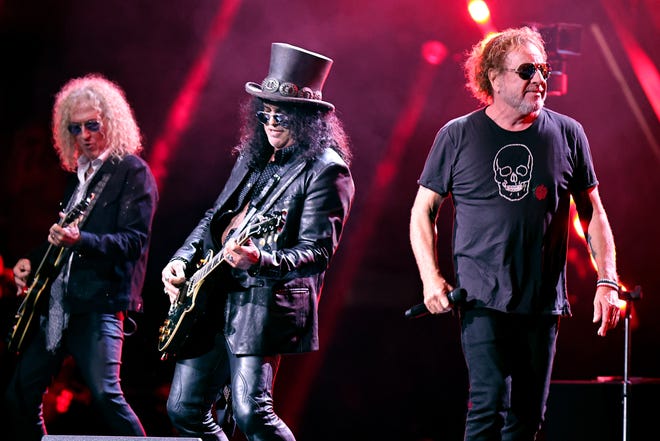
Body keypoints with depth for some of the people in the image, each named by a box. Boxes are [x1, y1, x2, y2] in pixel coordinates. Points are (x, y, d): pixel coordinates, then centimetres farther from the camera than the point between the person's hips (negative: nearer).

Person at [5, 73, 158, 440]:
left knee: (106, 394, -21)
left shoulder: (132, 170, -5)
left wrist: (79, 240, -29)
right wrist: (32, 261, 14)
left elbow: (135, 240, -16)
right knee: (20, 396, 9)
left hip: (99, 302, -9)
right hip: (57, 304, 9)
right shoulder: (78, 174, 19)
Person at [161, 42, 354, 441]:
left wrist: (260, 259, -31)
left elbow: (316, 253, -15)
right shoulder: (254, 157, 16)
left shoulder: (325, 170, -8)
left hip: (265, 303, -8)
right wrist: (182, 261, 9)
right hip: (214, 298, 9)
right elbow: (213, 218, 24)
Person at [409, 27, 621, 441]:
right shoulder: (458, 135, 1)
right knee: (490, 404, -14)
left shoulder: (567, 134, 5)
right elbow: (423, 210, 7)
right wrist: (431, 277, -6)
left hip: (544, 301, 3)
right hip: (482, 298, -3)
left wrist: (607, 281, 2)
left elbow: (592, 212, 12)